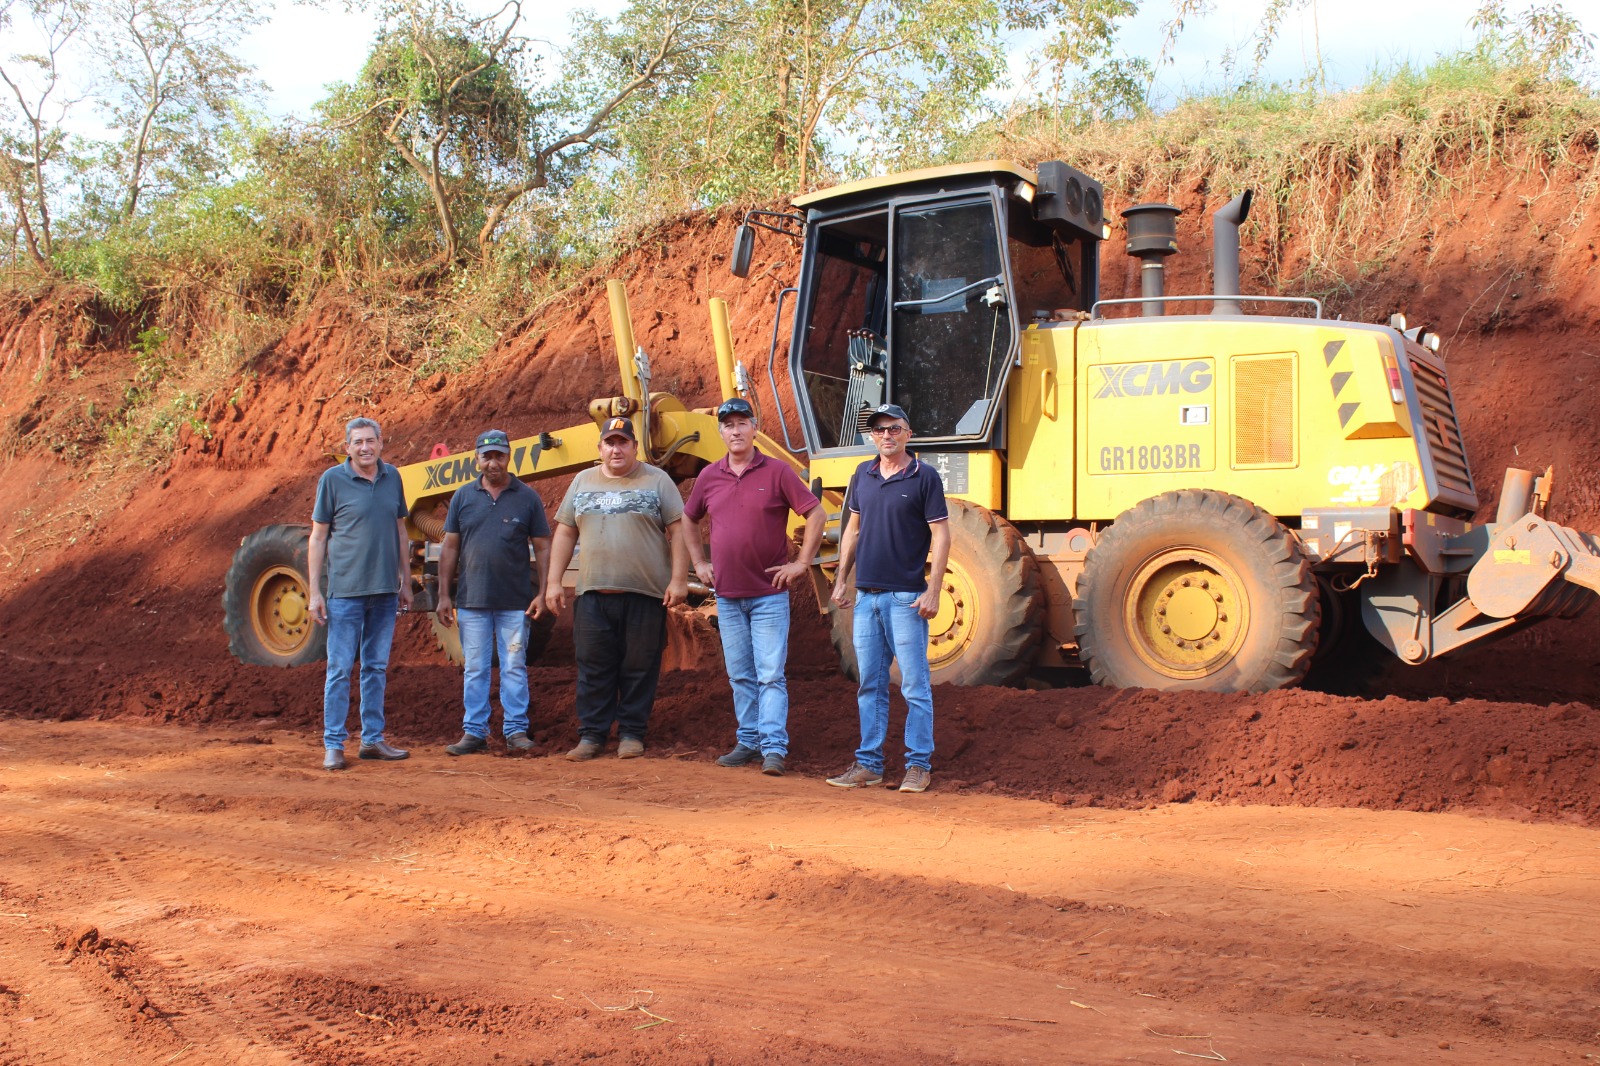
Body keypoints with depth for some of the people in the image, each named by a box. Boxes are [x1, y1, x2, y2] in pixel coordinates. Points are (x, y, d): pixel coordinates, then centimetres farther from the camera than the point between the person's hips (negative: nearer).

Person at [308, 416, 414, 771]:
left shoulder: (392, 477, 8)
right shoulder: (333, 480, -3)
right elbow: (318, 537, -1)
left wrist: (405, 583, 16)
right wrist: (314, 592, -6)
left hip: (385, 591, 4)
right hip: (345, 591, -4)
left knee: (377, 667, 10)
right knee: (340, 668, -2)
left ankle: (373, 739, 18)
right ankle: (333, 744, 3)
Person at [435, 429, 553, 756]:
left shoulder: (527, 498, 3)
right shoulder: (463, 497, 7)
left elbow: (542, 548, 4)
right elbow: (450, 547, 10)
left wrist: (542, 593, -4)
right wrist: (444, 595, 5)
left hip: (515, 602, -1)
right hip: (472, 601, 2)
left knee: (514, 667, 3)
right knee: (474, 668, 6)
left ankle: (516, 730, 10)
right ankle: (474, 732, 13)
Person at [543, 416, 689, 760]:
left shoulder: (657, 480, 4)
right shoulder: (583, 482, 14)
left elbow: (678, 530, 0)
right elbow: (565, 533, 15)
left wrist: (679, 579, -8)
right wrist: (554, 581, 8)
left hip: (645, 593, -2)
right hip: (593, 593, 3)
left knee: (639, 667, 2)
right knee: (593, 667, 3)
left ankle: (631, 732, 12)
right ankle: (591, 734, 11)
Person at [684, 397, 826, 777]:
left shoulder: (777, 472, -5)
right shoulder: (709, 476, 7)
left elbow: (816, 515, -4)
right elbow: (689, 521, 23)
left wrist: (801, 564, -7)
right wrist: (699, 563, 15)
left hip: (769, 595, -4)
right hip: (727, 596, 4)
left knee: (770, 675, -7)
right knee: (740, 676, 11)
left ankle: (774, 749, -7)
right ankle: (748, 742, 19)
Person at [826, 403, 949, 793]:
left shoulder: (924, 476, -5)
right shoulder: (863, 475, 11)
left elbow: (940, 535, -7)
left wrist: (933, 591, -13)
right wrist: (842, 580, 14)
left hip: (905, 597, -6)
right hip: (866, 595, 6)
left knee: (914, 685, -2)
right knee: (870, 685, 9)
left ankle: (919, 764, 5)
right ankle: (868, 764, 15)